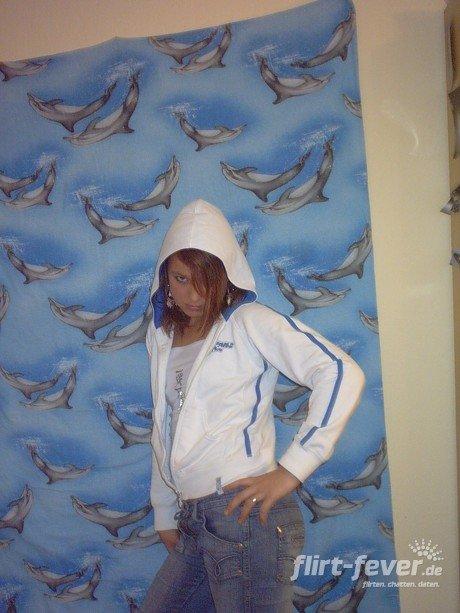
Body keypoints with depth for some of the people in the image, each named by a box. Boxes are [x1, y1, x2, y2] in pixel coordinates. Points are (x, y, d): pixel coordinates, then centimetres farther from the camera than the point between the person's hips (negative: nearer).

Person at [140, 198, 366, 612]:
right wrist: (165, 516, 19)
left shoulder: (249, 321, -6)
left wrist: (291, 470, -17)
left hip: (246, 514, -7)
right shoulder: (161, 336, 14)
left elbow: (342, 374, -15)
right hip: (193, 523, 7)